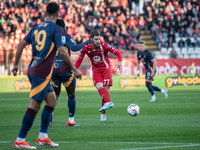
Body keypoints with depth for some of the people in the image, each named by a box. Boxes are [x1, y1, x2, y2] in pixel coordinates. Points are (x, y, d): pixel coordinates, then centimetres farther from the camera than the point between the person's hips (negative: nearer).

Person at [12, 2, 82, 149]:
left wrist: (16, 64, 23)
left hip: (33, 70, 8)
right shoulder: (56, 29, -8)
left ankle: (42, 137, 14)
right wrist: (74, 69, -9)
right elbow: (61, 51, -15)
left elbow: (21, 45, 14)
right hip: (42, 73, -8)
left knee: (52, 100, 15)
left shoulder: (37, 27, 14)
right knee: (34, 105, -6)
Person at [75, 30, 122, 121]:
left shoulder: (104, 45, -14)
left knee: (106, 89, -8)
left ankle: (103, 113, -2)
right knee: (99, 86, -26)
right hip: (96, 70, 1)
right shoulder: (86, 48, -9)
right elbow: (79, 60, 3)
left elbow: (117, 53, -10)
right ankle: (108, 102, -46)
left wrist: (120, 61, -29)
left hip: (106, 67, -1)